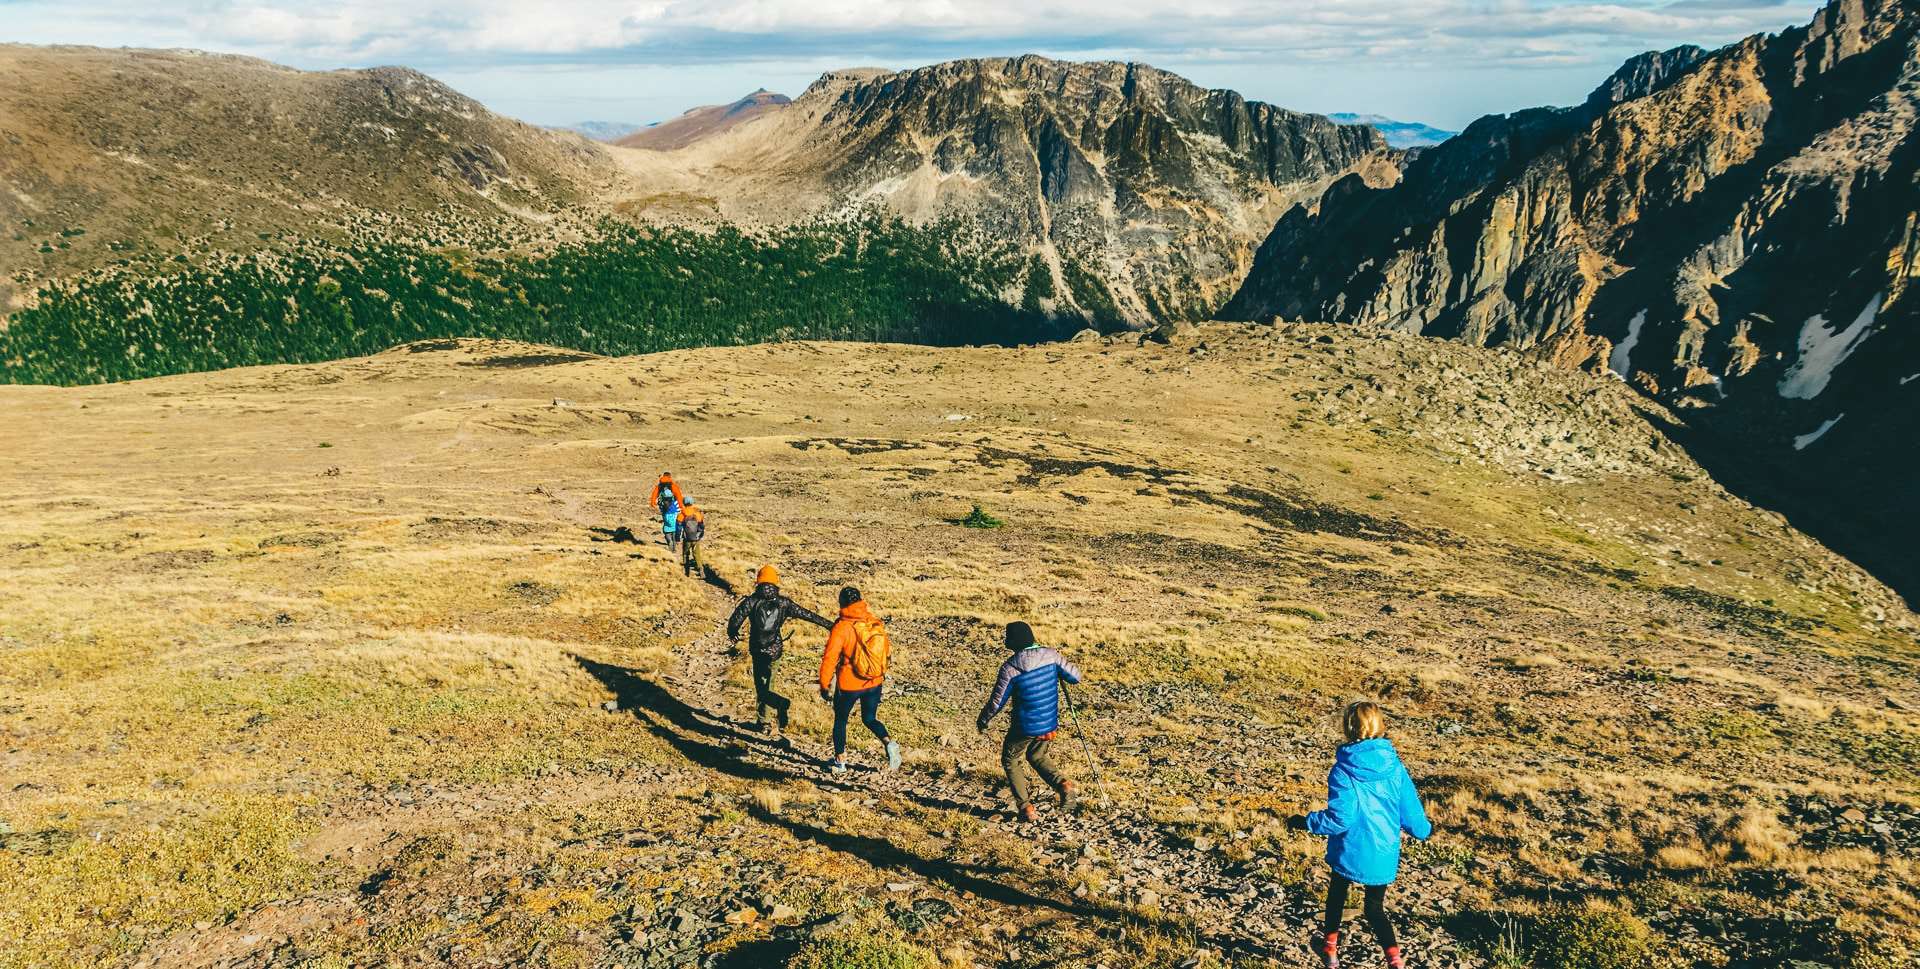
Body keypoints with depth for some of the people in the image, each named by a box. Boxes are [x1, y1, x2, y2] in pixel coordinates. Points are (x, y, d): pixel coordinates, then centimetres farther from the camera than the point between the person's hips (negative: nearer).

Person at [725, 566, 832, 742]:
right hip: (775, 650, 3)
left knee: (761, 689, 1)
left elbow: (734, 621, -12)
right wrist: (830, 625, 5)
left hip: (757, 650, -3)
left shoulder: (751, 601, -9)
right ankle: (761, 721, 28)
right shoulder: (783, 602, -3)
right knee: (764, 684, 20)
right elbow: (807, 614, -1)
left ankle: (782, 704, -26)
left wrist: (733, 634, 10)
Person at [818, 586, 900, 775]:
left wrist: (824, 685, -5)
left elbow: (829, 658, -16)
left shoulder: (842, 627, -16)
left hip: (849, 685, -4)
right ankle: (889, 744, -5)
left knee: (840, 720, 18)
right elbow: (887, 650, 7)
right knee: (870, 719, 20)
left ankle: (840, 761, 27)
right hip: (875, 682, 4)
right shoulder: (876, 623, -2)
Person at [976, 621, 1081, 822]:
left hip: (1024, 727, -4)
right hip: (1050, 725, 4)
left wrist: (983, 720, 6)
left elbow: (997, 701, -12)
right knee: (1038, 757, 28)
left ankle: (1026, 807, 12)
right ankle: (1061, 784, 3)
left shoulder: (1010, 667, -19)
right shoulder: (1051, 656, -10)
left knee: (1011, 762, 20)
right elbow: (1076, 677, -1)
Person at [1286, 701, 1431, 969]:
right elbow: (1410, 809, 0)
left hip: (1350, 852, -3)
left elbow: (1340, 818, -22)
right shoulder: (1394, 766, -8)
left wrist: (1306, 822, -8)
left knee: (1337, 892, 25)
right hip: (1384, 854, 3)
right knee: (1375, 908, 19)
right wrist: (1424, 830, 22)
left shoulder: (1343, 771, -20)